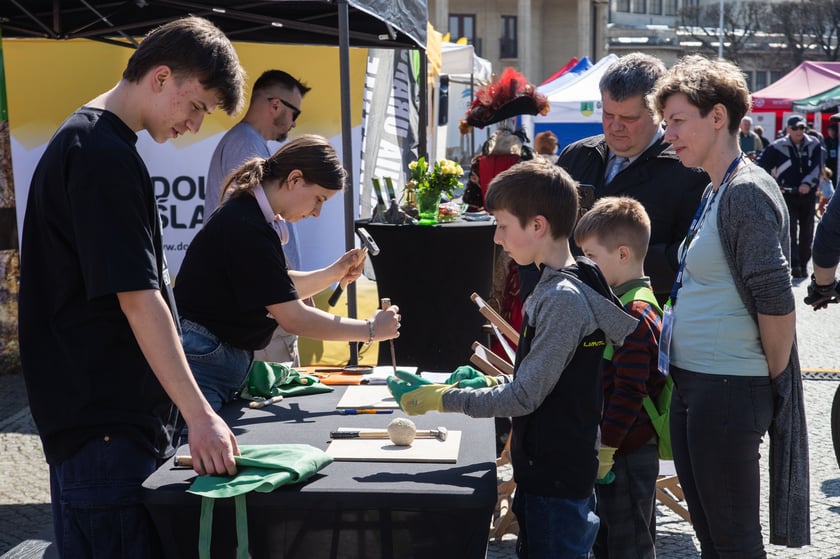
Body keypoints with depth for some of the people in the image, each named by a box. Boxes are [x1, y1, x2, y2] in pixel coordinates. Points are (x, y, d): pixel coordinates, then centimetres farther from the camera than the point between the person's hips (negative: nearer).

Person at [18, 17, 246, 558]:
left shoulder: (87, 141, 16)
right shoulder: (105, 154, -17)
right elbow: (139, 300, -23)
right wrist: (200, 415, -22)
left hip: (119, 416, 10)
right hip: (104, 426, -10)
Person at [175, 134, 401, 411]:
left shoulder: (254, 216, 10)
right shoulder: (246, 228, -21)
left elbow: (278, 290, 21)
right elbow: (293, 317, -21)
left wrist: (334, 273, 6)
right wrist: (370, 329, -13)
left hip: (228, 363, 10)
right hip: (203, 363, -10)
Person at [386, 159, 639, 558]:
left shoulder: (563, 298, -21)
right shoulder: (556, 287, 8)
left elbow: (524, 398, -20)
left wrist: (440, 398, -15)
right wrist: (492, 382, 7)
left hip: (556, 480, -9)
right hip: (547, 471, 9)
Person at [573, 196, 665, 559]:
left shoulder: (635, 316, -21)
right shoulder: (618, 304, 11)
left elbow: (628, 394, -25)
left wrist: (605, 449, -22)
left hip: (629, 456, -10)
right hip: (614, 451, 10)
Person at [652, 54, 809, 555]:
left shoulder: (748, 192, -16)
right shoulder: (713, 193, 13)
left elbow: (776, 301, -19)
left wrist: (775, 382, -9)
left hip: (729, 389, -9)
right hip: (691, 383, 9)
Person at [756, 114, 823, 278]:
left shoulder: (814, 145, 3)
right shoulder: (778, 147, -2)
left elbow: (817, 167, -4)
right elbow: (762, 165, -2)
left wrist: (808, 183, -21)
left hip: (808, 195, 2)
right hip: (787, 195, -2)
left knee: (807, 232, 8)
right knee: (790, 230, -13)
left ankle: (803, 264, 19)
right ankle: (794, 264, -19)